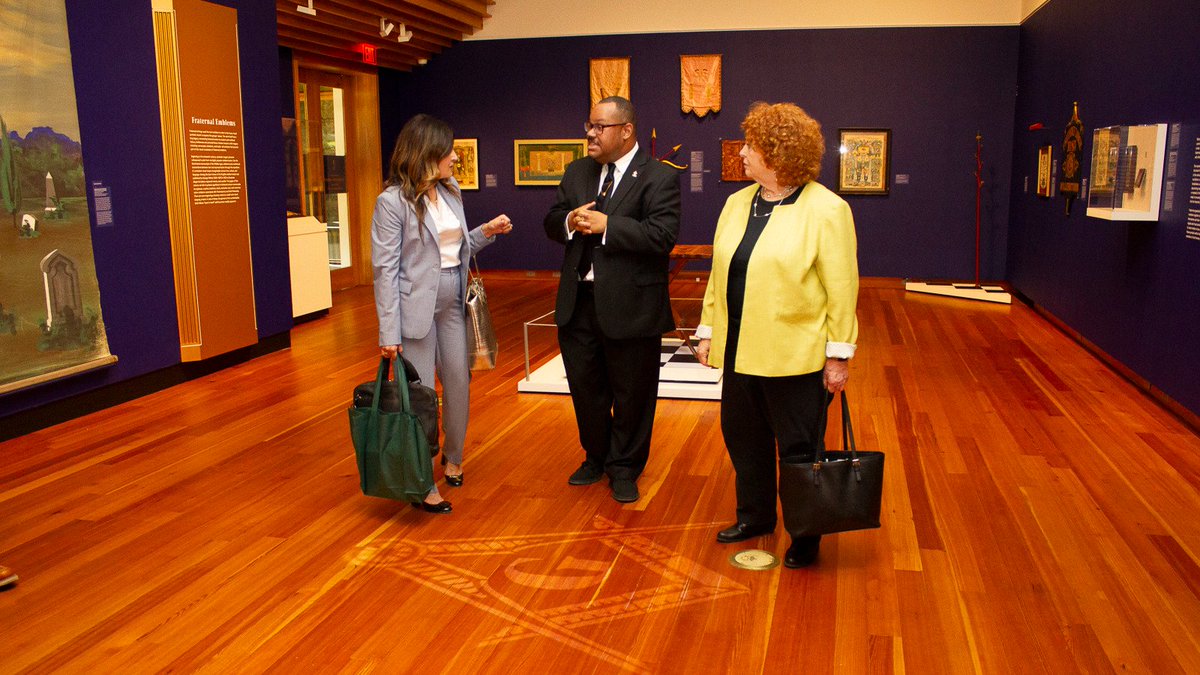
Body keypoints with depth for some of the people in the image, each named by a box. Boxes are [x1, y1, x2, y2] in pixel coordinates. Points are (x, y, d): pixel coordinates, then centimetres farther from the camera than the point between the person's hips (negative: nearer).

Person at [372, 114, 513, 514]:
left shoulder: (451, 192, 7)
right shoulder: (393, 201, -13)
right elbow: (385, 269, -14)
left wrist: (487, 232, -2)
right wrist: (389, 333, -16)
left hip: (454, 302, 7)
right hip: (417, 306, -7)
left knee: (459, 383, 15)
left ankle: (453, 457, 39)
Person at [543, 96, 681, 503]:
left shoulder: (659, 177, -11)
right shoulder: (577, 173, 10)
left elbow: (662, 236, -22)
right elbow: (552, 222, 11)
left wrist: (605, 224, -23)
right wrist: (569, 222, -12)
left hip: (630, 306, -6)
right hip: (579, 302, 6)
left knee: (631, 394, 9)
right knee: (585, 387, 18)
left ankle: (625, 468, 28)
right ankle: (596, 457, 39)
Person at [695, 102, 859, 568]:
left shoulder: (826, 209, -10)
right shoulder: (737, 203, 9)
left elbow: (841, 289, -11)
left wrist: (839, 355, -12)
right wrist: (708, 330, 11)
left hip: (795, 355, -6)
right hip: (740, 350, 6)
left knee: (798, 449, 6)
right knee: (744, 438, 17)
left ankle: (805, 535, 24)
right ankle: (755, 515, 37)